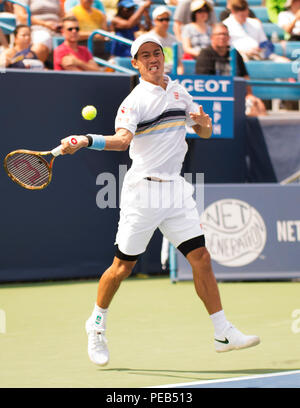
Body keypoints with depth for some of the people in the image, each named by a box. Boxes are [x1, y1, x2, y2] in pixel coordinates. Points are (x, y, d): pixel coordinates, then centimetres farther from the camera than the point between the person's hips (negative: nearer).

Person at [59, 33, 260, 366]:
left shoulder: (179, 91, 11)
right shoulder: (135, 100, -8)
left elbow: (204, 132, 19)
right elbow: (122, 138, -25)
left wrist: (204, 123, -5)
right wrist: (84, 141, -43)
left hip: (175, 188, 5)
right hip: (142, 189, -5)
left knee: (200, 257, -3)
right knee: (123, 266, 2)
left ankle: (223, 333, 1)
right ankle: (96, 324, 25)